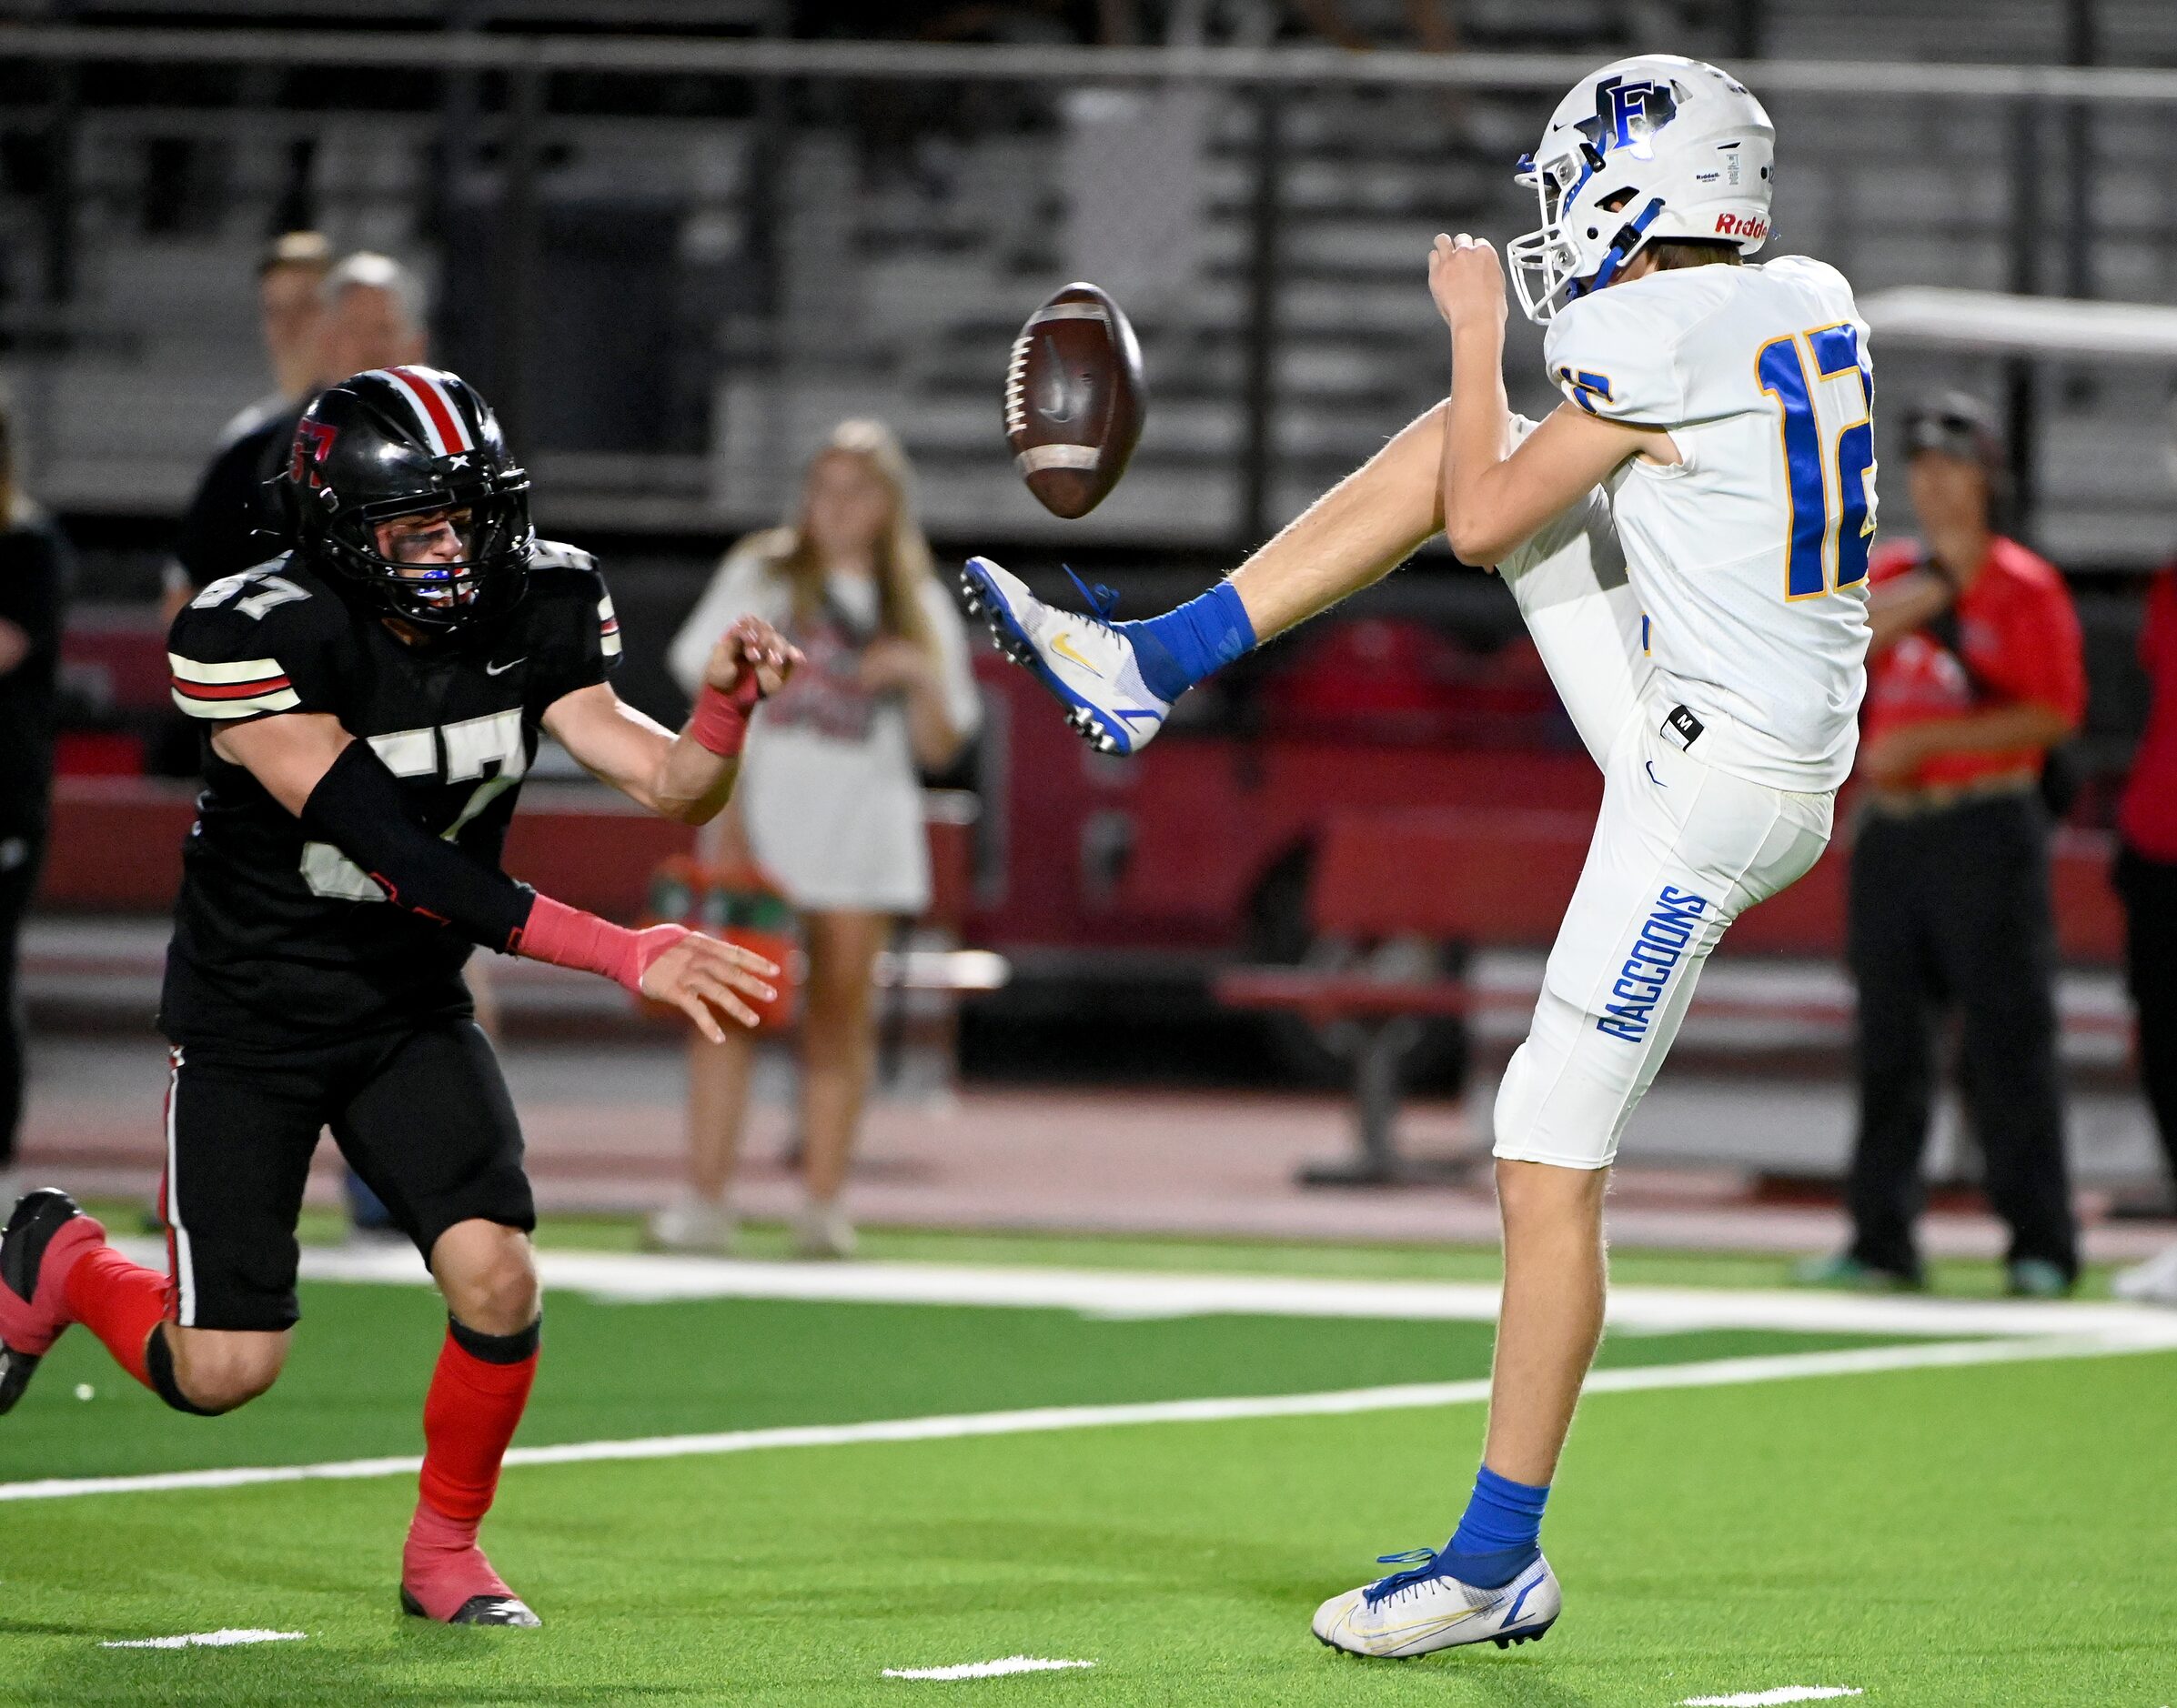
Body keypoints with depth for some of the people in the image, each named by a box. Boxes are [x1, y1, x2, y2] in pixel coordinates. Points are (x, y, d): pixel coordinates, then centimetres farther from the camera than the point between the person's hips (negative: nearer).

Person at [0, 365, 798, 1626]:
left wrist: (725, 707, -35)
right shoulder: (261, 636, -27)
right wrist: (621, 953, -40)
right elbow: (398, 858, -34)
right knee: (226, 1372, -2)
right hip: (252, 1015, -4)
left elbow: (670, 789, -11)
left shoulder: (534, 613, -10)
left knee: (498, 1280, -17)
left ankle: (445, 1549, 9)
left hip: (413, 1013, 4)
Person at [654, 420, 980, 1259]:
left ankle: (823, 1207, 3)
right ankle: (704, 1201, -10)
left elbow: (939, 748, 10)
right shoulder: (761, 575, 6)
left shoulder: (921, 607, 11)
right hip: (761, 819, -1)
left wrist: (922, 677, -10)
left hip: (862, 834, 1)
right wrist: (728, 823, -10)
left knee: (840, 1017, 0)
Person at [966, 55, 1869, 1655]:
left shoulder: (1657, 337, -19)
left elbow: (1484, 520, -9)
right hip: (1718, 726, 10)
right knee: (1453, 436, 10)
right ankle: (1156, 665, 14)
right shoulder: (1813, 301, 7)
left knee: (1552, 1166, -5)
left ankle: (1500, 1559, 2)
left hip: (1709, 777, -10)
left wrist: (1481, 325, 3)